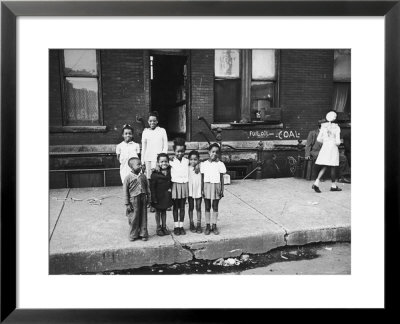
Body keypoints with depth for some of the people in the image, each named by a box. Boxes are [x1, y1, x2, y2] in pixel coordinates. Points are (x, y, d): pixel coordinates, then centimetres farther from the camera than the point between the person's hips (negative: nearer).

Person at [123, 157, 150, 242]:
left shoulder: (143, 176, 4)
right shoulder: (128, 178, -8)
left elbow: (147, 188, 13)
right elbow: (125, 192, -6)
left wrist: (148, 199, 11)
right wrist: (127, 204, -7)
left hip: (143, 199, 4)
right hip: (133, 200, -4)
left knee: (143, 217, 9)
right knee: (134, 218, 5)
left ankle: (143, 234, 20)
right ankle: (133, 235, 20)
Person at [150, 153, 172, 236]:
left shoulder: (169, 172, -1)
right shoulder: (155, 174, -15)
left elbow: (171, 183, 13)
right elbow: (152, 187, -14)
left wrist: (170, 189, -2)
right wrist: (154, 198, -15)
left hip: (166, 196, 4)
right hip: (158, 196, -4)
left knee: (164, 211, 16)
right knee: (158, 212, 10)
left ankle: (164, 227, 27)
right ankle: (158, 228, 21)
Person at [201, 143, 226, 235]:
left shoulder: (220, 164, 0)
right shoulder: (204, 164, 0)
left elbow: (222, 178, 2)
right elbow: (202, 178, 3)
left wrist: (222, 190, -1)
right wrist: (202, 189, -1)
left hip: (216, 186, 0)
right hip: (207, 186, 0)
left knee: (215, 207, 7)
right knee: (207, 207, 7)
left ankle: (214, 225, 18)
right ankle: (207, 226, 16)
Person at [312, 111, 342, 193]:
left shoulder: (323, 127, 1)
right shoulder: (336, 128, -8)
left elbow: (319, 139, 2)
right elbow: (337, 141, -12)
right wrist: (337, 144, 10)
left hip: (324, 148, 4)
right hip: (333, 148, -3)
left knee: (324, 167, 7)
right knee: (333, 167, 7)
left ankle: (316, 183, -9)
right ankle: (333, 186, 18)